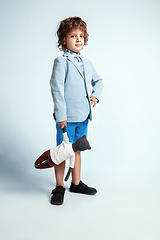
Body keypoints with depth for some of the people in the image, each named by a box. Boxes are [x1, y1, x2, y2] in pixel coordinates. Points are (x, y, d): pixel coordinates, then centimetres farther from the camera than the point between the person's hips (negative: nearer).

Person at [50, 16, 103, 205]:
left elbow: (98, 80, 28)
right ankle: (59, 187, 20)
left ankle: (76, 183, 31)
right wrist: (60, 115, -18)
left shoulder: (87, 63, 13)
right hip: (67, 117, -6)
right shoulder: (61, 61, -7)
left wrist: (95, 94, 8)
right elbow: (57, 88, -13)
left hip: (83, 116, 7)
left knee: (77, 149, 17)